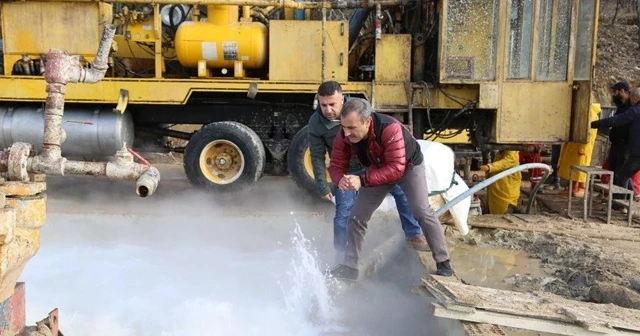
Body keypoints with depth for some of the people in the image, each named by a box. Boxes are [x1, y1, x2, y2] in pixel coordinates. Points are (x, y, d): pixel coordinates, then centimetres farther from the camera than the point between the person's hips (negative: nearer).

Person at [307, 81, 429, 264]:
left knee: (402, 191, 0)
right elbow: (317, 157, -11)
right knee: (343, 213, -2)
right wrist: (322, 187, -8)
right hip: (346, 171, -1)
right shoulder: (316, 124, -22)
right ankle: (341, 255, 19)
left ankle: (414, 235, 18)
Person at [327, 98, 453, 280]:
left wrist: (362, 180, -49)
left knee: (422, 211, -17)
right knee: (356, 216, -1)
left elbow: (396, 169, -43)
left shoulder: (390, 129, -42)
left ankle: (443, 263, -2)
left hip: (408, 165, -5)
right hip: (379, 169, 5)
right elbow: (336, 165, -18)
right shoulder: (343, 137, -25)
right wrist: (340, 180, -42)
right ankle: (350, 266, 11)